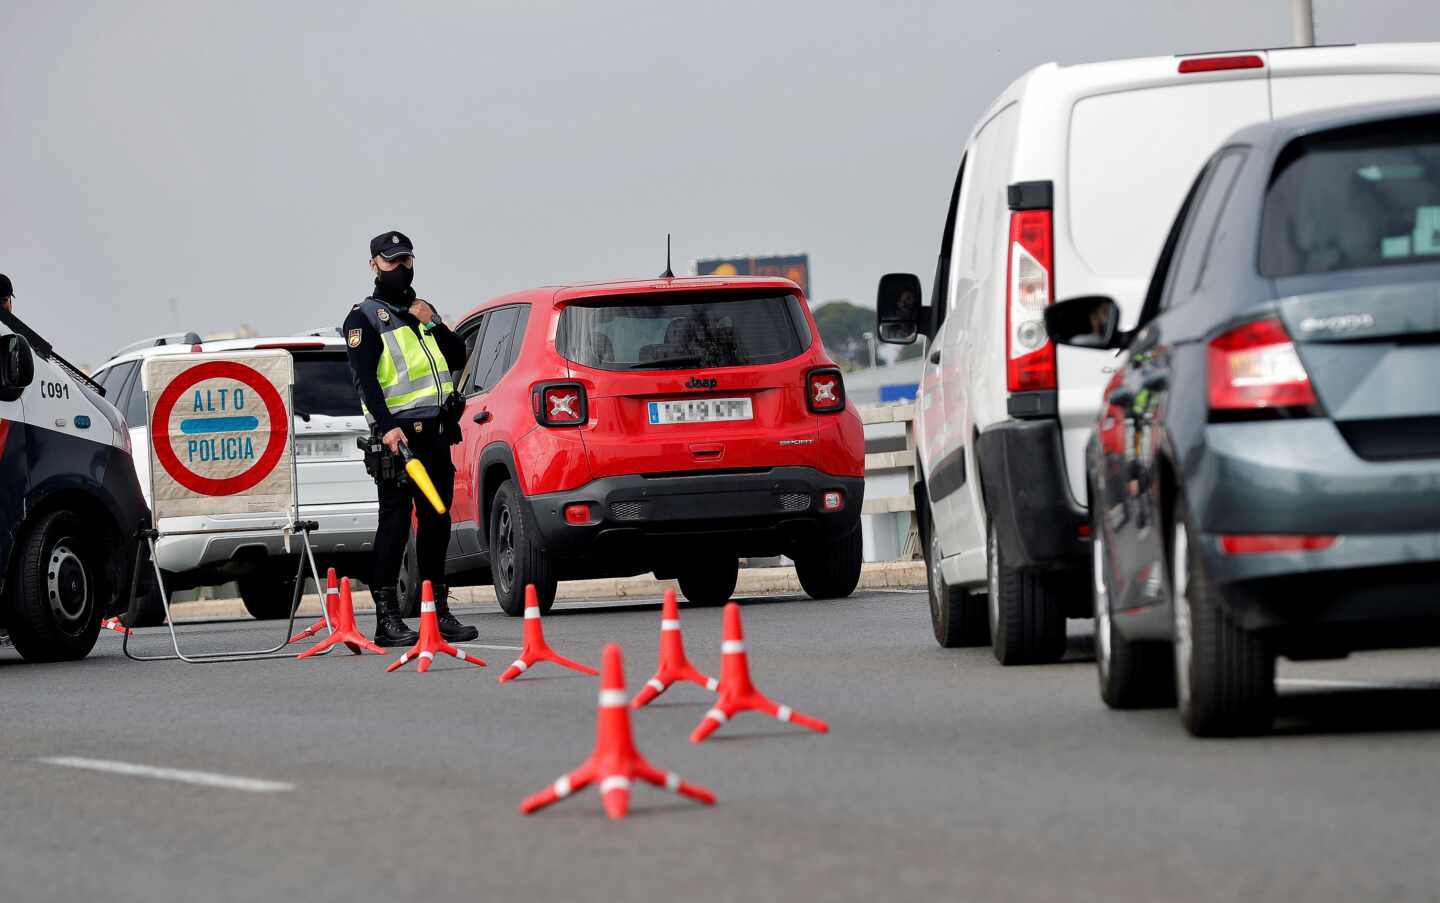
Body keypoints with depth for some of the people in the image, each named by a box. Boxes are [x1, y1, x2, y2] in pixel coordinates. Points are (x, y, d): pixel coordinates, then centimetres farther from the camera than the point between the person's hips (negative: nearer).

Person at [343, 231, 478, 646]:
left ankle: (439, 612, 15)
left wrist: (433, 323, 2)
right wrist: (386, 426, -23)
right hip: (399, 433, -7)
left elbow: (459, 358, 18)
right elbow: (365, 378, -11)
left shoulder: (422, 310, 22)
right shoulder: (365, 317, 0)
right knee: (395, 521, -10)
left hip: (437, 433, 7)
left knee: (436, 522, 9)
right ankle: (387, 619, -10)